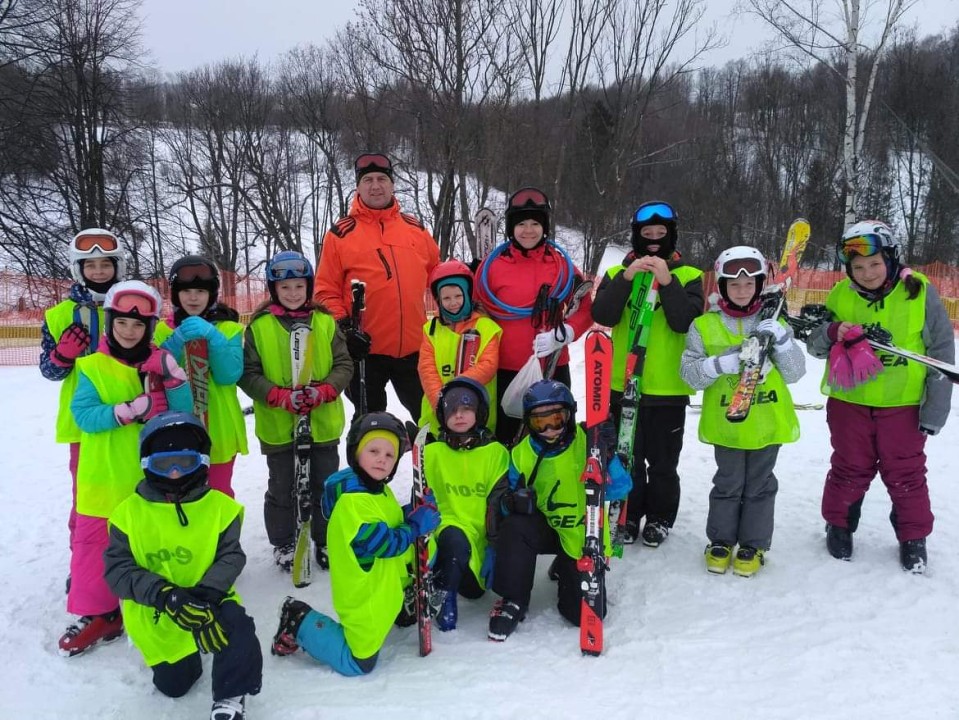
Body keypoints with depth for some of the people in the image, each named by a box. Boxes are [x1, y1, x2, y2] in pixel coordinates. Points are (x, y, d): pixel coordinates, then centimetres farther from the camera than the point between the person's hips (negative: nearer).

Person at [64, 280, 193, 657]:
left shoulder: (159, 364, 1)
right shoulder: (92, 367, -4)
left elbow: (183, 413, -5)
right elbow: (83, 415, -12)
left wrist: (174, 377, -21)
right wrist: (127, 411, -25)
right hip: (104, 476, -1)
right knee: (94, 541, 4)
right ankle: (97, 612, 19)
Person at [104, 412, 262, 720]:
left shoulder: (219, 506, -9)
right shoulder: (129, 512, -9)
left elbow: (230, 557, -11)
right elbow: (116, 570, -14)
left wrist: (205, 595, -30)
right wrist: (165, 595, -29)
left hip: (208, 600, -1)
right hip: (155, 615, 1)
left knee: (238, 627, -31)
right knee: (173, 685, 8)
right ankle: (183, 659, 44)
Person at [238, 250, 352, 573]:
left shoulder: (325, 322, 1)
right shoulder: (259, 326, -4)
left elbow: (343, 365, 1)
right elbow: (248, 373, -6)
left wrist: (323, 391, -17)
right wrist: (282, 397, -20)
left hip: (323, 422, 2)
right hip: (278, 425, -1)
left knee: (326, 486, 14)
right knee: (282, 489, 13)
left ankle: (327, 541, 32)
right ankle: (283, 545, 31)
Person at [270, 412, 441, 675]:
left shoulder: (380, 490, 6)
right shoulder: (352, 500, -25)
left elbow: (393, 523, 18)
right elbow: (383, 543, -25)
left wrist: (416, 515, 0)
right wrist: (416, 526, -16)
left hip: (381, 591, 9)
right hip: (363, 598, -9)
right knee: (358, 664, 0)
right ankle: (301, 625, 12)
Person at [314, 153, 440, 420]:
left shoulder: (415, 228, 9)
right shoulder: (341, 233, -1)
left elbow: (436, 271, 23)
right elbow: (326, 289, -1)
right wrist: (343, 327, -13)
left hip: (415, 347, 3)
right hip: (366, 348, -2)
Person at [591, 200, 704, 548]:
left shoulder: (688, 276, 2)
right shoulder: (618, 273, 6)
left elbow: (685, 322, -13)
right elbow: (602, 316, -11)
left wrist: (667, 281, -22)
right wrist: (627, 277, -21)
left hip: (669, 387, -1)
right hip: (623, 385, 1)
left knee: (663, 462, 9)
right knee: (628, 459, 11)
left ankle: (660, 518, 27)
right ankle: (629, 515, 28)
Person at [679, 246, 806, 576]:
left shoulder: (773, 323, 2)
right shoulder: (704, 326, -2)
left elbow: (795, 373, -2)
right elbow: (689, 372, -7)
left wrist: (781, 340, -18)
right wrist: (721, 363, -24)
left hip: (767, 421, 1)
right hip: (726, 422, -1)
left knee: (760, 485, 12)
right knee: (728, 484, 11)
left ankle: (753, 545, 27)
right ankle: (720, 542, 28)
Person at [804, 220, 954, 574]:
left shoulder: (919, 291, -10)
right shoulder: (840, 295, -5)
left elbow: (942, 351, -4)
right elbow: (814, 346, 1)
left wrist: (936, 407, -5)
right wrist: (831, 333, -23)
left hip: (903, 405, -1)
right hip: (849, 401, 1)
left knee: (905, 474, 10)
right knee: (849, 469, 14)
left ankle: (913, 537, 29)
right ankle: (839, 525, 34)